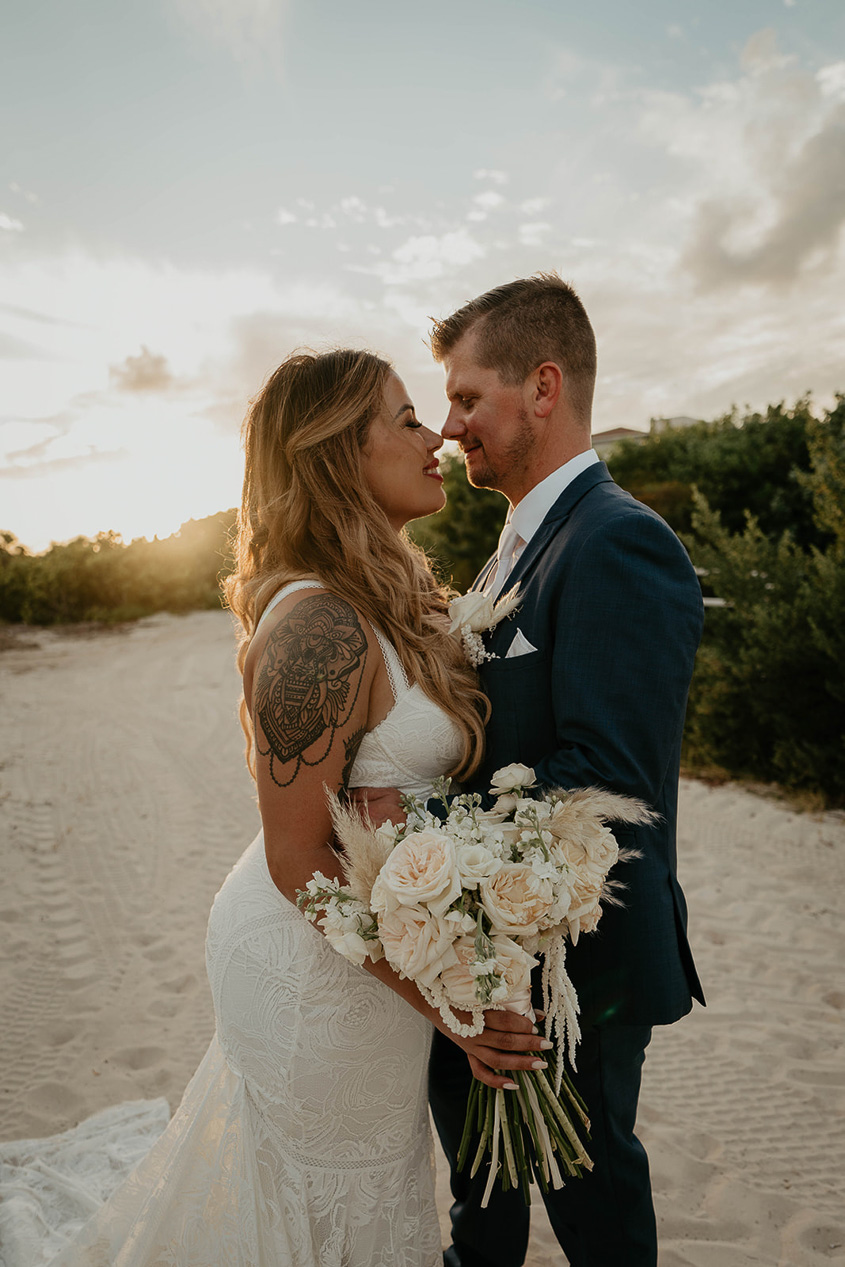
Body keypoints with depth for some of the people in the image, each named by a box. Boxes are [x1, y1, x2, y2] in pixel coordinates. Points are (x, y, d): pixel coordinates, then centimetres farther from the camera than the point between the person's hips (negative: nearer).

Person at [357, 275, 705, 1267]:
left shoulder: (622, 544, -25)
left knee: (584, 1163, 17)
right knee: (462, 1097, 29)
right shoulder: (520, 543, 7)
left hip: (582, 952, -9)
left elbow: (610, 779, -30)